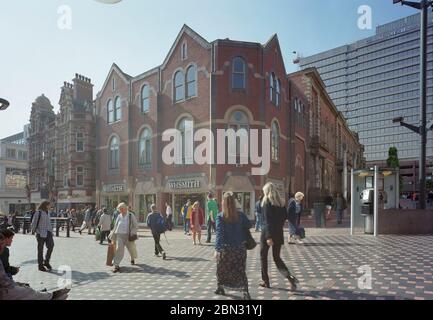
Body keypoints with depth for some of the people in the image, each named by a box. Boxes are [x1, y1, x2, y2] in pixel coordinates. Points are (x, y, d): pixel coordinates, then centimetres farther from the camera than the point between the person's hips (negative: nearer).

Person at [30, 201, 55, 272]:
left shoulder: (47, 213, 15)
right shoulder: (38, 213, -6)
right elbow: (33, 223, -7)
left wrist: (51, 231, 15)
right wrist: (34, 231, -12)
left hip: (48, 232, 6)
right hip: (41, 233, -6)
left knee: (51, 245, -7)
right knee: (40, 249, 3)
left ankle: (46, 262, 10)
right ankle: (40, 265, 15)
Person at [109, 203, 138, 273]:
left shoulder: (131, 216, -4)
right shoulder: (119, 216, 6)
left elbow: (136, 226, 0)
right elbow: (115, 226, 15)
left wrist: (133, 233, -11)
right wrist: (112, 235, 14)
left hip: (128, 235, -1)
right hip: (119, 235, 1)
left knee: (131, 248, 13)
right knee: (119, 249, -14)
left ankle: (133, 259, 45)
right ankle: (116, 265, -10)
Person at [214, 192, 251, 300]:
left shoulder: (220, 217, -11)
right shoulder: (240, 214, -3)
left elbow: (219, 233, -19)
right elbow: (249, 226, 7)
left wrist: (217, 249, -22)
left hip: (226, 248, -2)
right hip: (240, 247, 2)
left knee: (221, 269, 19)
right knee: (241, 271, 8)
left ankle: (220, 288, 33)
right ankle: (246, 293, 2)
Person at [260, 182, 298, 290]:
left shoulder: (266, 202, -11)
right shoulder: (280, 202, 7)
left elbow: (267, 220, -18)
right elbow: (285, 216, 11)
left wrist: (268, 236, -22)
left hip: (268, 232, -6)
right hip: (279, 233, 6)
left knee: (263, 256, 13)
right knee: (277, 257, 14)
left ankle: (265, 281, 21)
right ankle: (289, 277, -7)